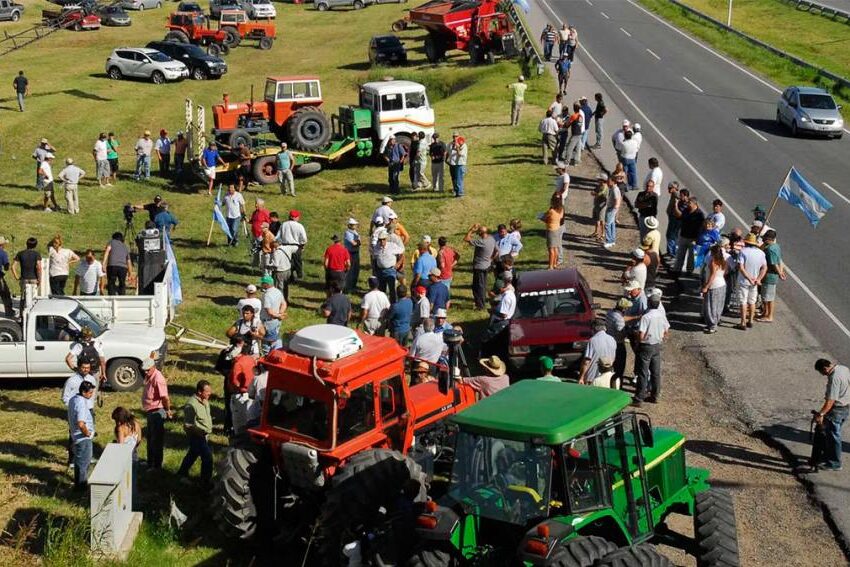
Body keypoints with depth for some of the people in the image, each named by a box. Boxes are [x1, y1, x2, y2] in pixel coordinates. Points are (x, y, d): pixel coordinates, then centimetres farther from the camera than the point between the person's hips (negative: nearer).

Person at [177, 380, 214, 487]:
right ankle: (206, 483, -4)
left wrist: (209, 428, 10)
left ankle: (182, 473, 46)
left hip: (203, 434, 9)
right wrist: (204, 430, -23)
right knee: (207, 456, -12)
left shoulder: (205, 401, 3)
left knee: (193, 453, 25)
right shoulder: (191, 405, -25)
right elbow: (189, 425, -24)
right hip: (195, 435, -9)